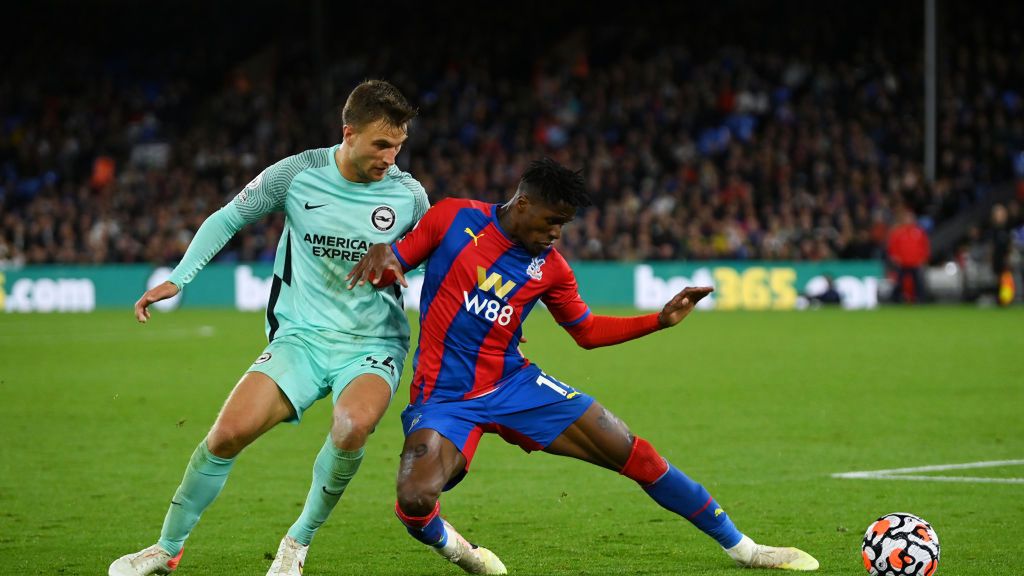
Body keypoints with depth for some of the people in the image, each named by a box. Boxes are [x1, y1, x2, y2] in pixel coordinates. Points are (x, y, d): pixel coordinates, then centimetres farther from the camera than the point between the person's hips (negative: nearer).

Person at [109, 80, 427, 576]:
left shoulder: (408, 195, -3)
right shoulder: (298, 174, -5)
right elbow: (229, 218, 9)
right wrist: (178, 278, 4)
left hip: (373, 345, -1)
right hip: (301, 336, 1)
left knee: (354, 424, -34)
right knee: (229, 431, -17)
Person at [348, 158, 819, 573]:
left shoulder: (550, 267, 3)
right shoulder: (453, 218, -6)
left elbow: (588, 331, 15)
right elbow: (394, 262, 1)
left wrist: (660, 320, 3)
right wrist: (380, 255, -25)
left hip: (513, 383, 3)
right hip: (444, 398, -3)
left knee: (635, 455, -1)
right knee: (415, 502, -32)